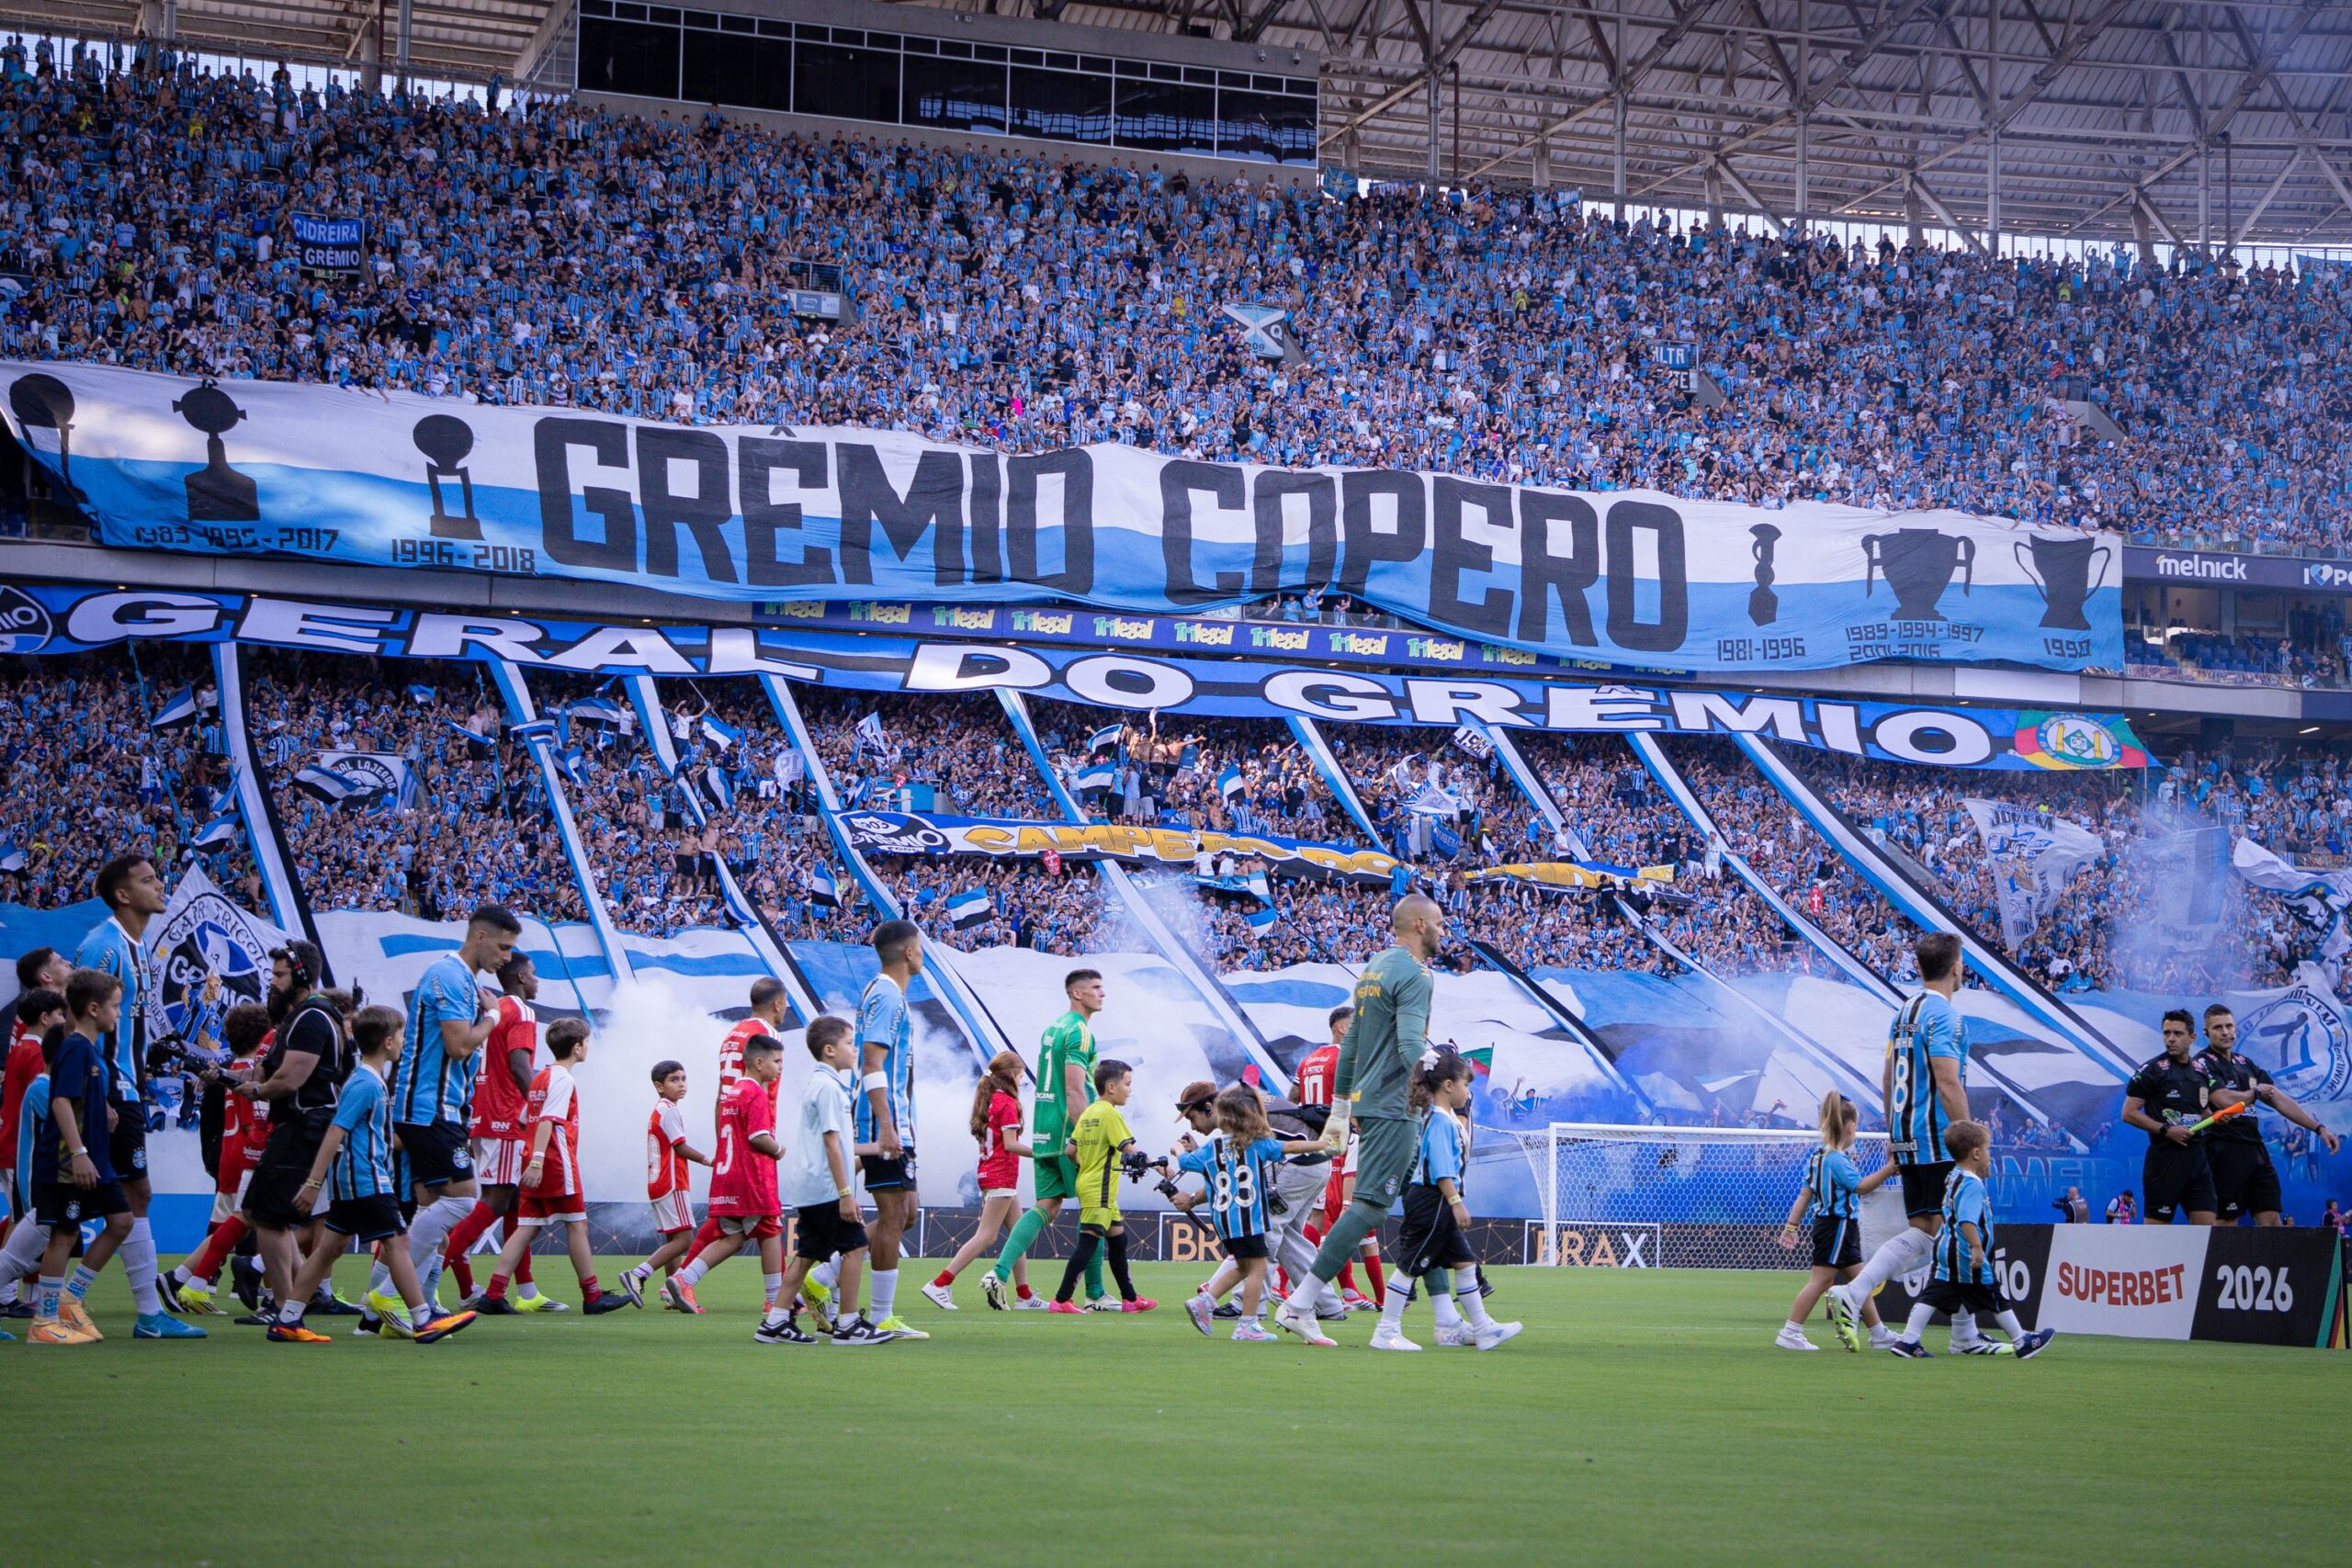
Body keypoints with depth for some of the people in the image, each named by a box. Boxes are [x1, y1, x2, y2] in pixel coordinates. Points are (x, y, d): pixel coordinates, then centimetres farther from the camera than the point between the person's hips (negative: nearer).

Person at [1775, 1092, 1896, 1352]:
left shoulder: (1817, 1157, 12)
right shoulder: (1836, 1159, -17)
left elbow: (1805, 1194, 13)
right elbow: (1861, 1186, -21)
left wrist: (1791, 1226, 13)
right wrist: (1889, 1169, -21)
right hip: (1837, 1226, -11)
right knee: (1820, 1280, -9)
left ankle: (1880, 1335, 20)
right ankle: (1789, 1333, -9)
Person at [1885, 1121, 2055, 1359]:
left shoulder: (1953, 1177, 14)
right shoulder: (1973, 1184, -17)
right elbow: (1966, 1220, -29)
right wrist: (1976, 1246, -34)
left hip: (1945, 1250, 9)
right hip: (1966, 1258, -9)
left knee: (1933, 1296, 3)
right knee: (1995, 1299, 4)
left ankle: (1908, 1340, -5)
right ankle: (2021, 1343, 16)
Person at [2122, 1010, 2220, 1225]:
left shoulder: (2201, 1070, 13)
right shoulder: (2152, 1069, -5)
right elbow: (2129, 1113, -7)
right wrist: (2166, 1130, -16)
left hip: (2196, 1156, 6)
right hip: (2165, 1157, -6)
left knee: (2207, 1225, -1)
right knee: (2156, 1225, -3)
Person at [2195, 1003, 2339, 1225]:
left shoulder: (2246, 1065, 18)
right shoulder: (2203, 1063, -5)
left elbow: (2280, 1100, 19)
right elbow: (2225, 1100, -20)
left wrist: (2319, 1128, 12)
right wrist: (2256, 1092, -1)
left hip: (2256, 1150, 7)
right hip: (2226, 1154, -7)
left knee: (2271, 1222, 2)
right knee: (2227, 1223, -6)